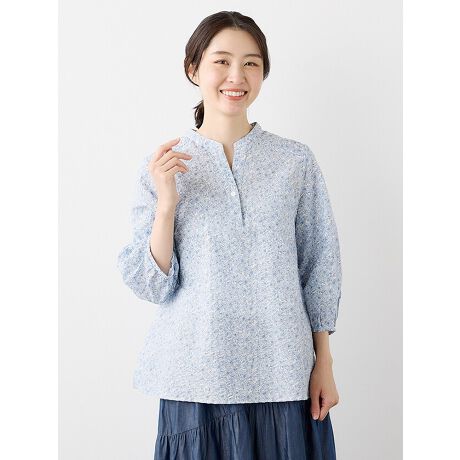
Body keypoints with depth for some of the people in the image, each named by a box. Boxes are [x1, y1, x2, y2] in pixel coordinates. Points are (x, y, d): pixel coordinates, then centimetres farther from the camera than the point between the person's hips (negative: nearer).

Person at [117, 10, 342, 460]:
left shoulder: (296, 161, 0)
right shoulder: (161, 166, -2)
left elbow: (318, 266, 5)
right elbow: (151, 285, -3)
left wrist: (324, 364, 5)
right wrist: (167, 203, -16)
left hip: (283, 376, 1)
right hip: (197, 381, 0)